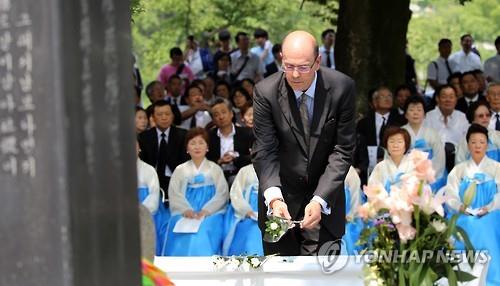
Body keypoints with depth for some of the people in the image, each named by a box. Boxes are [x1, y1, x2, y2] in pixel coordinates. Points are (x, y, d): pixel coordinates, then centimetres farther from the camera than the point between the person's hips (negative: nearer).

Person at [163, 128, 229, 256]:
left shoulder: (215, 169, 18)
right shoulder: (180, 170, 21)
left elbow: (222, 194, 5)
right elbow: (174, 194, 6)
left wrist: (205, 211, -13)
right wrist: (186, 210, -14)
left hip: (210, 213, -1)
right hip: (184, 214, 1)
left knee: (203, 232, -34)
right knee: (183, 235, -32)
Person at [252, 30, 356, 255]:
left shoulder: (342, 88, -13)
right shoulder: (266, 92, -13)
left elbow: (343, 150, -11)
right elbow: (265, 152, -12)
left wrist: (320, 200, -22)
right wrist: (274, 198, -30)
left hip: (324, 196, 0)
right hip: (282, 195, 0)